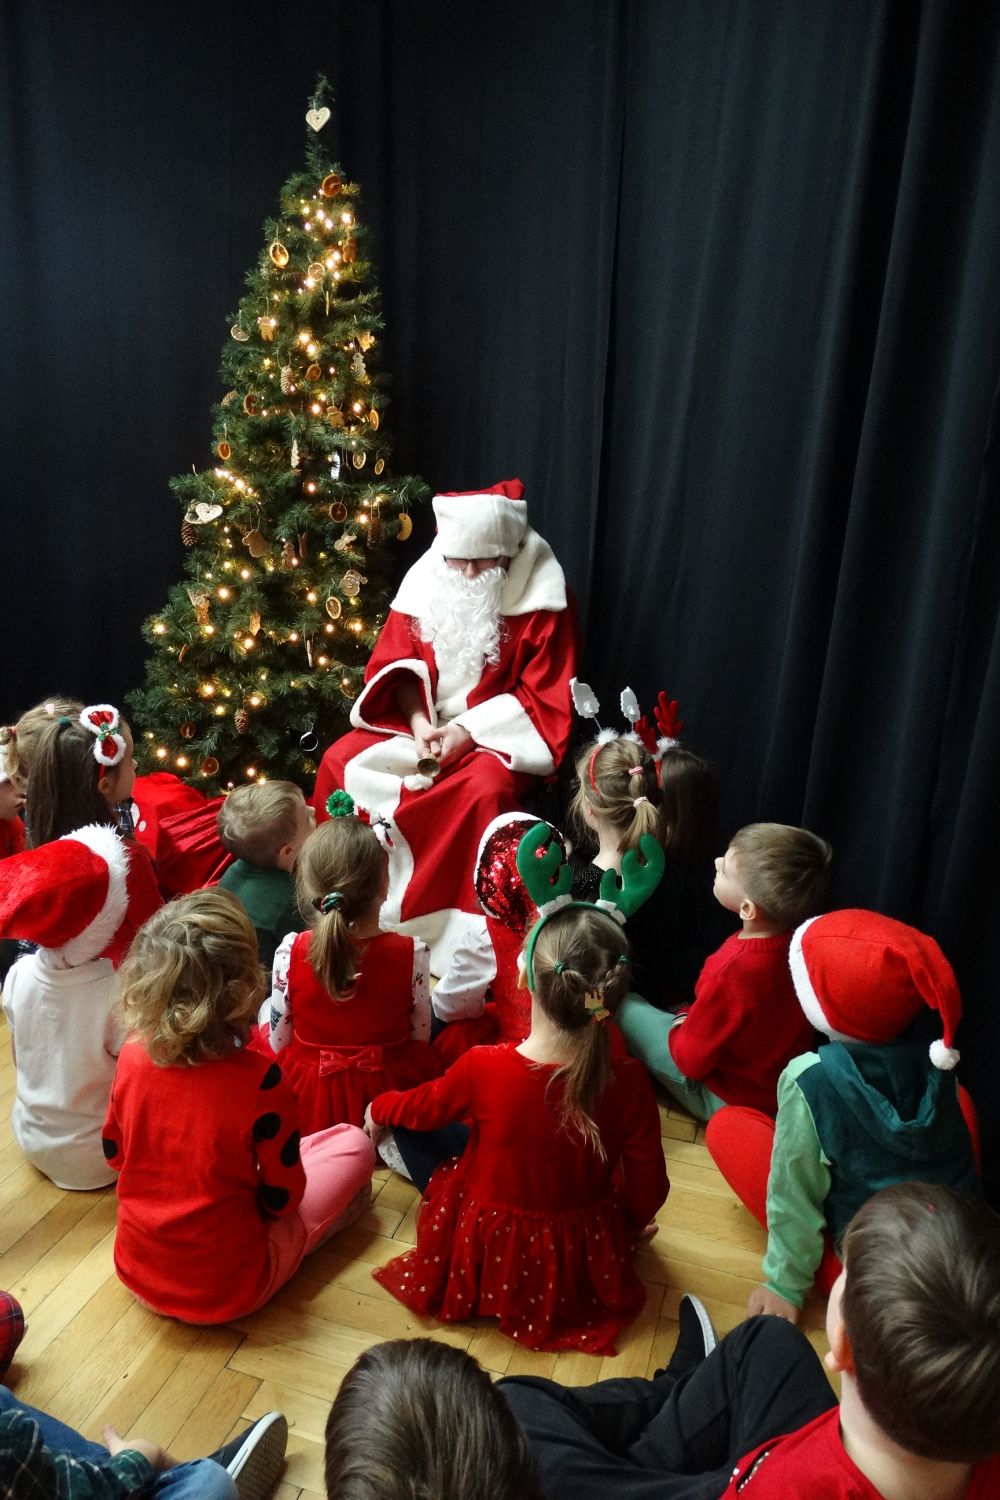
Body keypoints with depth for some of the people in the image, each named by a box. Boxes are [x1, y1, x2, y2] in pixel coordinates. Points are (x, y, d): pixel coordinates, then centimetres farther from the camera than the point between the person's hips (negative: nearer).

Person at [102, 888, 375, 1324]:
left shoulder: (133, 1056, -16)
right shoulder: (259, 1080, -29)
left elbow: (115, 1153, 3)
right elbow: (283, 1198, -15)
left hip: (137, 1272, 5)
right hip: (227, 1292, -5)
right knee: (352, 1143, 8)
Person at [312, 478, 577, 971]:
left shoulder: (542, 597, -12)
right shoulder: (426, 580, 0)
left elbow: (546, 697, -13)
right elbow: (397, 662, 4)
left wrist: (468, 732, -23)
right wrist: (419, 722, -16)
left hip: (499, 734, -5)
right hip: (423, 722, 5)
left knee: (484, 788, -36)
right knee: (340, 761, -13)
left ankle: (458, 936, -21)